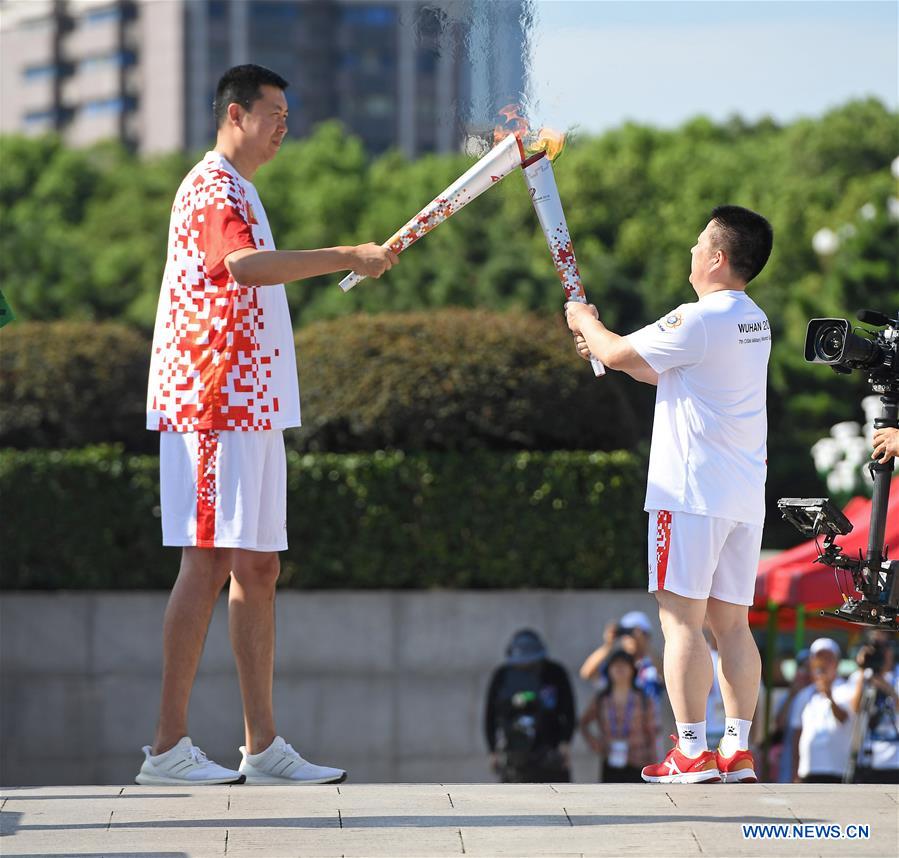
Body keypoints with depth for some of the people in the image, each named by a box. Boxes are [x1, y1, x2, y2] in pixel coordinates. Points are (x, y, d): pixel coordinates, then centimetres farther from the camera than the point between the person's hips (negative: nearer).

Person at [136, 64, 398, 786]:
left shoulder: (236, 192, 23)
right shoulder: (212, 188, -10)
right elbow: (246, 265, -30)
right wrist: (346, 257, -30)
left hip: (250, 408, 10)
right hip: (213, 407, -10)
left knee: (257, 569, 8)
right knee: (209, 564, -11)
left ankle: (263, 746, 10)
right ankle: (169, 747, -10)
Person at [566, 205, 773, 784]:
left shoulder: (700, 320, -15)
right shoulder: (755, 322, 14)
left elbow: (620, 354, -7)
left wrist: (585, 322, 13)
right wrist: (604, 343, 25)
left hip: (693, 493, -8)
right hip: (745, 497, 8)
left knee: (682, 620, -5)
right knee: (731, 623, 9)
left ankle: (692, 753, -7)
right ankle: (738, 751, 8)